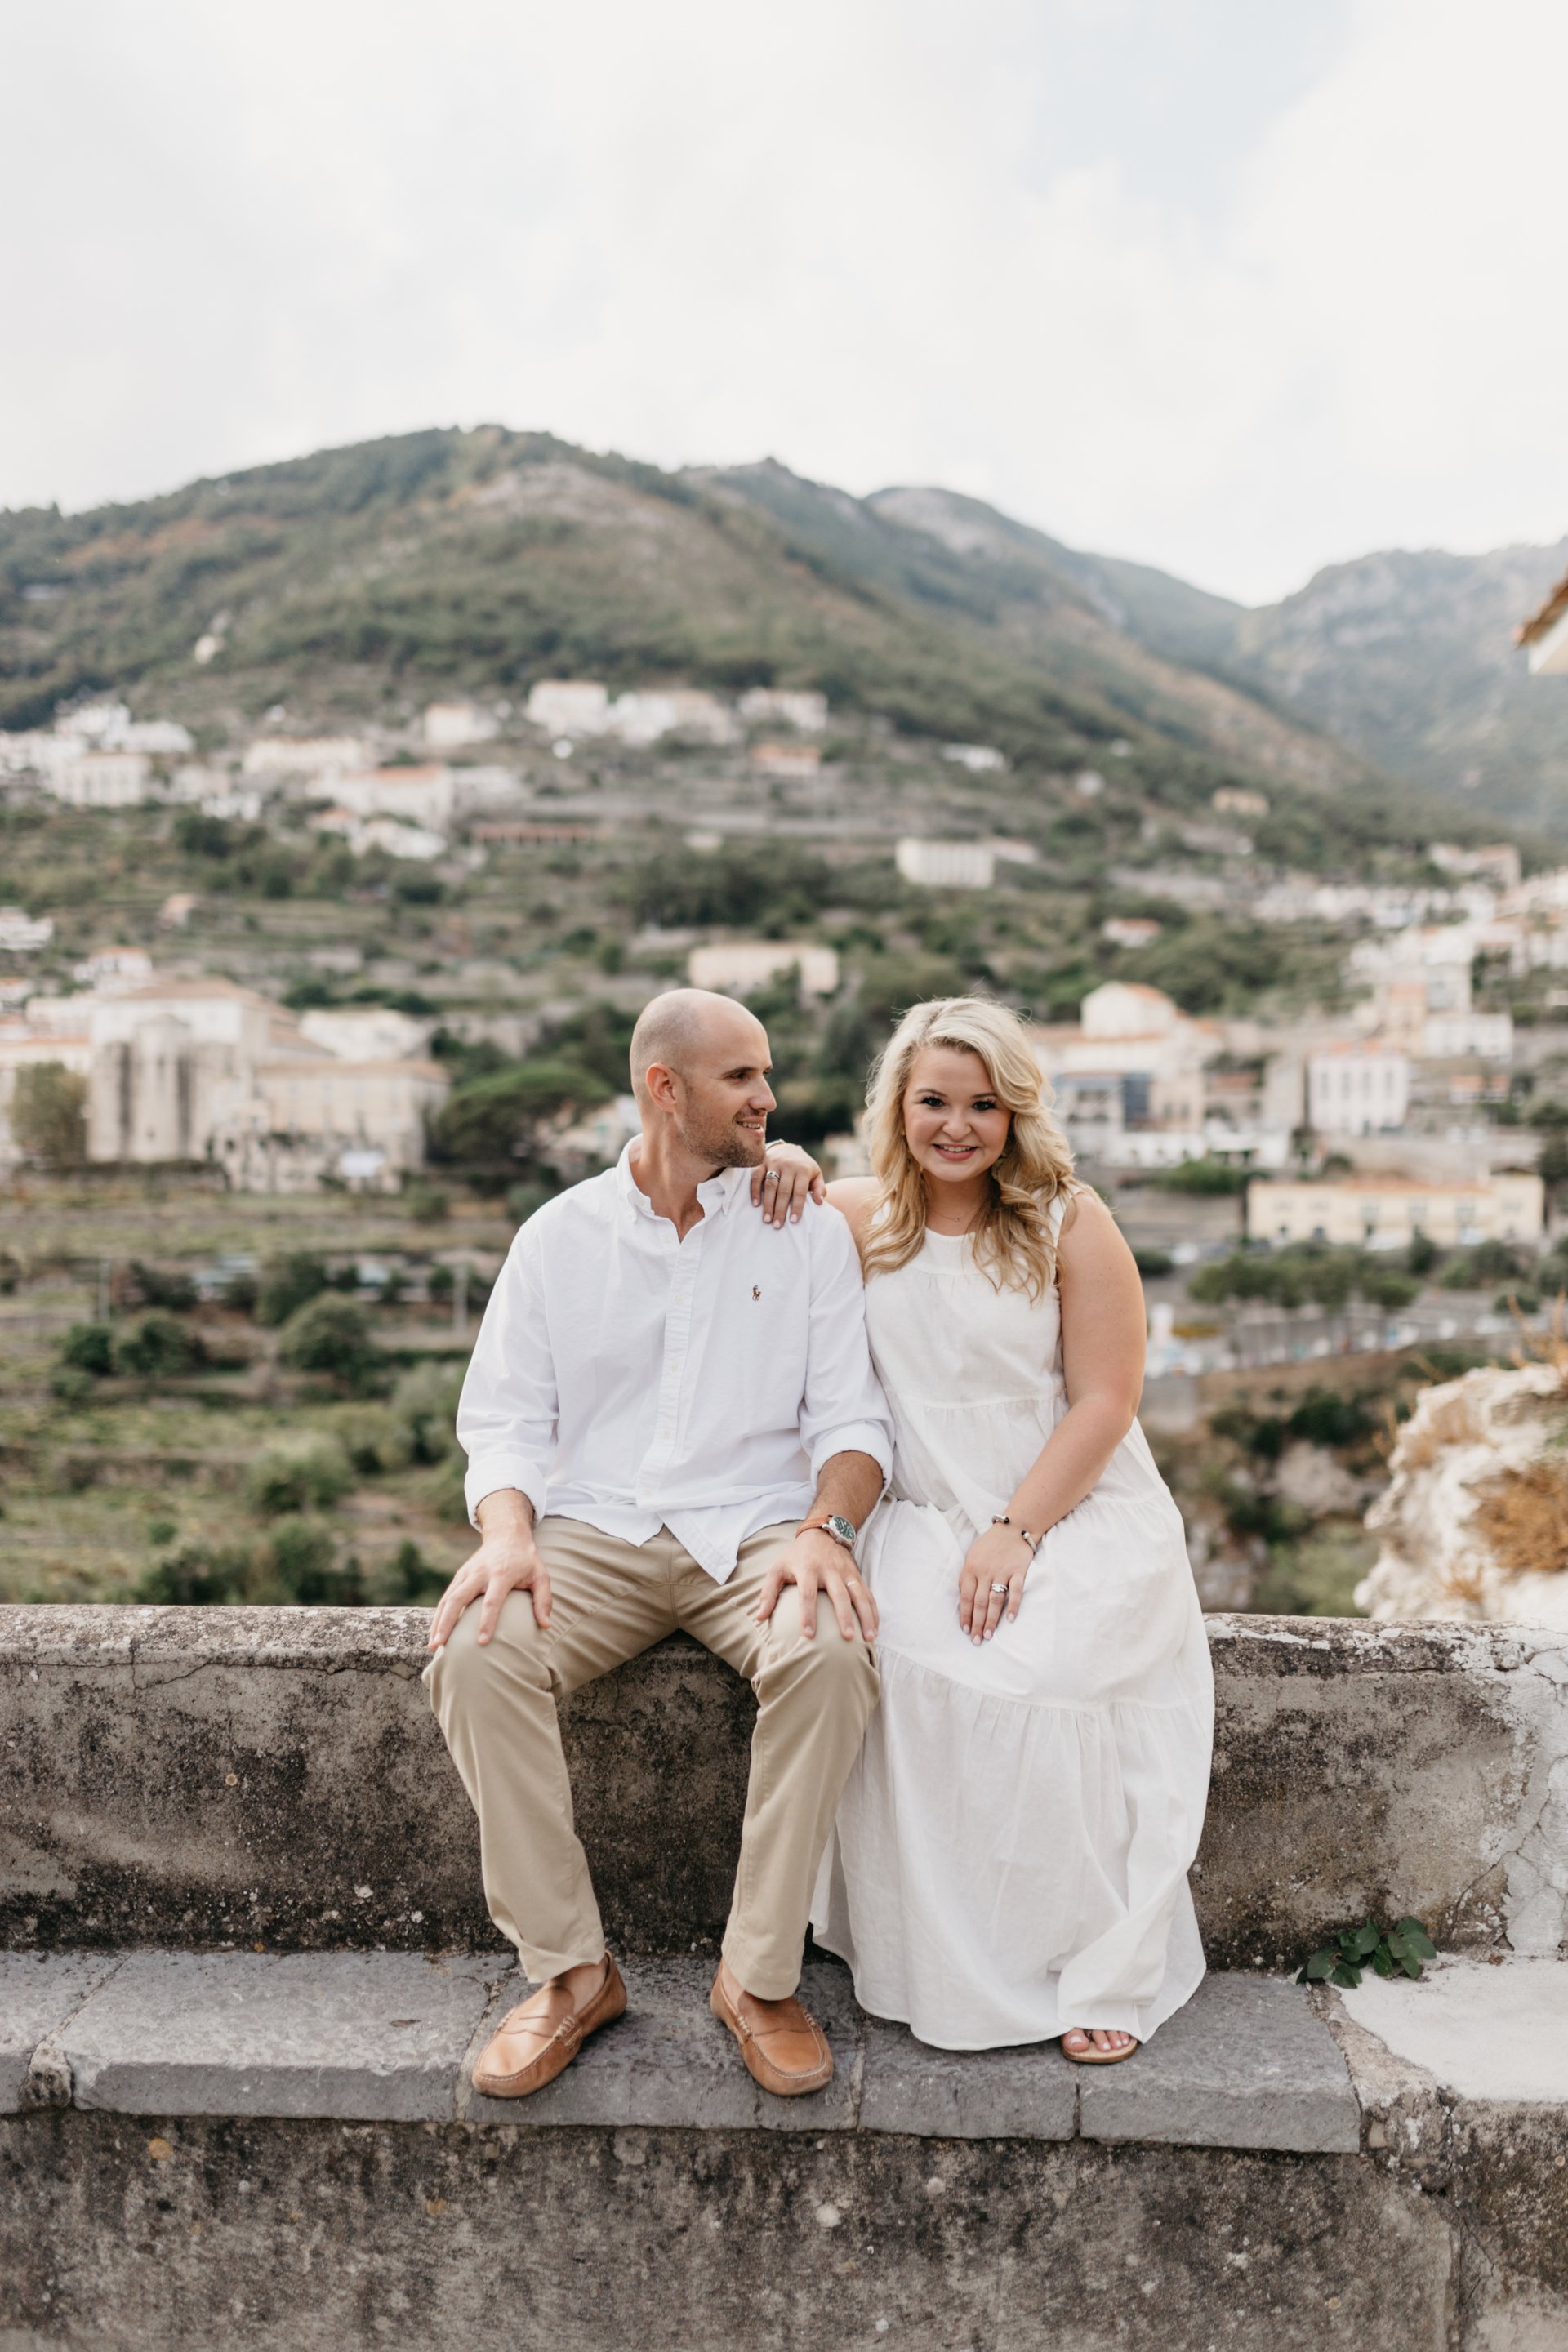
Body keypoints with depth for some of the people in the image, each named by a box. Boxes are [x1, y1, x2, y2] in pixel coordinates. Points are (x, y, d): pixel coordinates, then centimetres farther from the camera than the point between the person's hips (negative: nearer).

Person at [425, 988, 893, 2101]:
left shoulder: (806, 1227, 6)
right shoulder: (560, 1234, 9)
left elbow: (853, 1414, 2)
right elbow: (505, 1416, 6)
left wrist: (825, 1528, -18)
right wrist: (508, 1534, -15)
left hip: (755, 1528, -1)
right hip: (593, 1531, 1)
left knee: (832, 1656, -31)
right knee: (475, 1655, -26)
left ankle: (761, 1976, -12)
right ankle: (568, 1969, -9)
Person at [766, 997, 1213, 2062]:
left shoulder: (1070, 1223, -2)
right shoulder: (862, 1217, 7)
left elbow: (1105, 1401, -6)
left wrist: (1015, 1532, -16)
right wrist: (780, 1162, -1)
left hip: (1080, 1514, -2)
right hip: (926, 1519, 3)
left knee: (1044, 1670, -30)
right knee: (906, 1660, -28)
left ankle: (1102, 1974, -11)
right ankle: (943, 1972, -11)